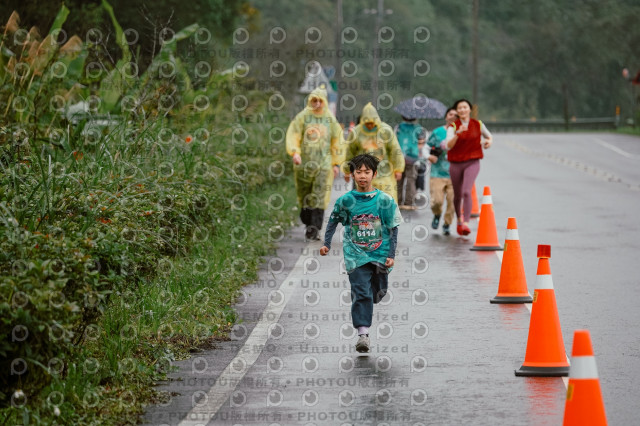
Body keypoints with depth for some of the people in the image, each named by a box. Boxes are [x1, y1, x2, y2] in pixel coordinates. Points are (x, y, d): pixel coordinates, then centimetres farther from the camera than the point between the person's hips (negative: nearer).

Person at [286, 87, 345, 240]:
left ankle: (315, 228, -15)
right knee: (305, 197, 8)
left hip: (324, 164, 0)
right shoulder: (302, 117, 2)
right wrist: (295, 152, -22)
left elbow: (338, 142, 12)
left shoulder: (331, 120, 8)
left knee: (319, 197, -11)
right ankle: (308, 225, 24)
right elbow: (292, 136, -5)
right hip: (304, 163, 0)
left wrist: (337, 163, 8)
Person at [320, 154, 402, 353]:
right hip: (356, 255, -1)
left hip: (380, 254, 1)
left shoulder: (385, 200, -4)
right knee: (361, 293, -13)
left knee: (378, 293, 12)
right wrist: (326, 243, 4)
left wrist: (391, 255, -4)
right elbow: (333, 221, 13)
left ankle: (362, 312, 44)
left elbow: (393, 228, 1)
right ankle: (363, 333, -15)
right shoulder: (346, 200, -3)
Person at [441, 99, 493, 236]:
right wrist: (457, 134, -30)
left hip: (472, 163, -1)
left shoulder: (478, 125, 2)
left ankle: (466, 223, -28)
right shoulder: (453, 127, -3)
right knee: (458, 195, 13)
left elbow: (488, 136, 23)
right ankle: (459, 218, 41)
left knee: (467, 192, -22)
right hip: (456, 164, 1)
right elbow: (447, 146, -17)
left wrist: (488, 142, 0)